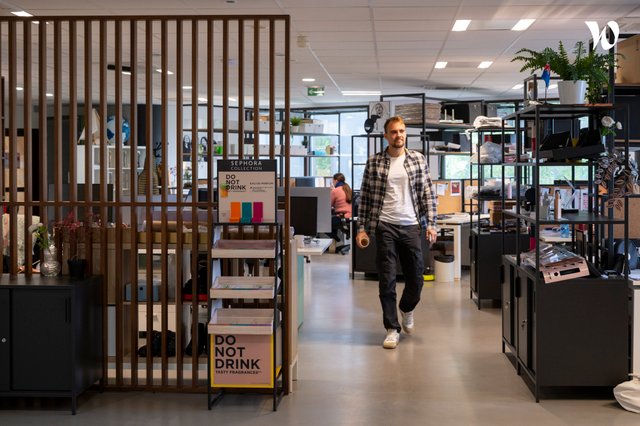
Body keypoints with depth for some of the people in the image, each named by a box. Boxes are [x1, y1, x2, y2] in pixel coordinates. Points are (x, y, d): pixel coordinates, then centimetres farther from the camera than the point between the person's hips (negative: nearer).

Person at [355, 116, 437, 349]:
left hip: (411, 226, 1)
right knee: (387, 280, 0)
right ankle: (392, 329, 9)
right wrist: (362, 228, -1)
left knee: (416, 278, 8)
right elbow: (365, 197, 4)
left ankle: (406, 309, 39)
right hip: (385, 227, -1)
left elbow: (428, 194, 6)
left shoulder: (418, 160, 5)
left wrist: (430, 224, -2)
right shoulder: (374, 162, 3)